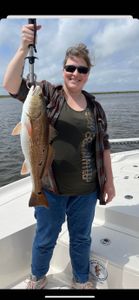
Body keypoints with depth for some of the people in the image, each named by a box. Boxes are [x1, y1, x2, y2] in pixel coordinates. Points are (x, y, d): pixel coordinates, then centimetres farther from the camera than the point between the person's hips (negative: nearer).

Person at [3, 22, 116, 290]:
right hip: (49, 187, -2)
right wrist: (24, 48, -27)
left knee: (81, 238, 20)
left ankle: (82, 281, 48)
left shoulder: (95, 106, 5)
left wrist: (109, 181, 7)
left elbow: (103, 146, 7)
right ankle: (37, 278, 48)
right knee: (45, 238, 17)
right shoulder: (47, 94, -2)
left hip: (85, 190, 3)